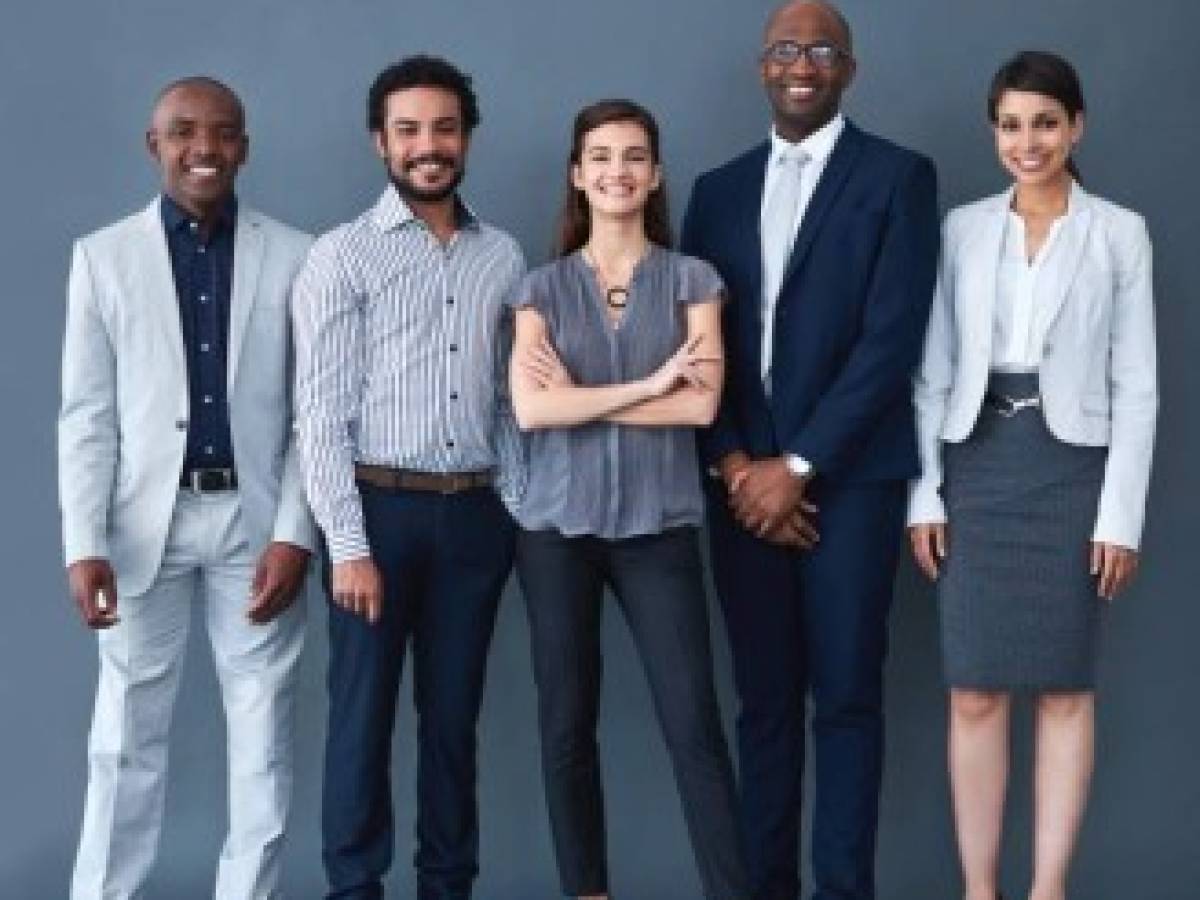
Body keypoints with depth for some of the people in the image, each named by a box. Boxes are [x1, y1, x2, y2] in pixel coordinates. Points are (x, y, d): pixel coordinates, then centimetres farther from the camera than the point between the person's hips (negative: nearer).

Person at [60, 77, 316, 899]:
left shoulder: (296, 257, 2)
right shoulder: (102, 256, 3)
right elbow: (86, 415, 0)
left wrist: (295, 533, -7)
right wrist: (84, 544, -9)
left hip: (257, 518, 0)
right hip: (146, 520, 0)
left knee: (264, 730, 7)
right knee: (127, 731, 7)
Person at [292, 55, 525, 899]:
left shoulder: (503, 255, 10)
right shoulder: (341, 255, -3)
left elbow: (512, 398, 13)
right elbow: (322, 413, -8)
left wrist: (515, 508, 6)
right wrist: (349, 545, -14)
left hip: (475, 513, 4)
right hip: (381, 509, -3)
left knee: (454, 715, 10)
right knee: (364, 714, 2)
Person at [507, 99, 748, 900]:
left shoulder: (691, 280, 5)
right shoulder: (544, 288, 6)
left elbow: (702, 403, -8)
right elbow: (530, 409, -9)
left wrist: (580, 396, -8)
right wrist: (650, 384, -12)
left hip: (658, 526, -1)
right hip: (559, 526, 1)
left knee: (695, 722, -7)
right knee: (567, 725, 6)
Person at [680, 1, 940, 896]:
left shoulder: (899, 176, 0)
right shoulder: (719, 189, 13)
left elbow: (892, 339, -8)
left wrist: (798, 465, -12)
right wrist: (733, 464, -5)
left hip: (848, 478, -3)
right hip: (744, 480, 4)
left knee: (846, 697, 0)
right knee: (764, 699, 7)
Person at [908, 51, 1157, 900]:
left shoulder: (1120, 233, 1)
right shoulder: (963, 228, 6)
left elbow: (1136, 385, -1)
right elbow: (933, 370, 7)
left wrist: (1122, 512, -6)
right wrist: (924, 492, 0)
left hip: (1071, 465, -2)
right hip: (977, 464, 2)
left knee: (1066, 689, 3)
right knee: (975, 692, 1)